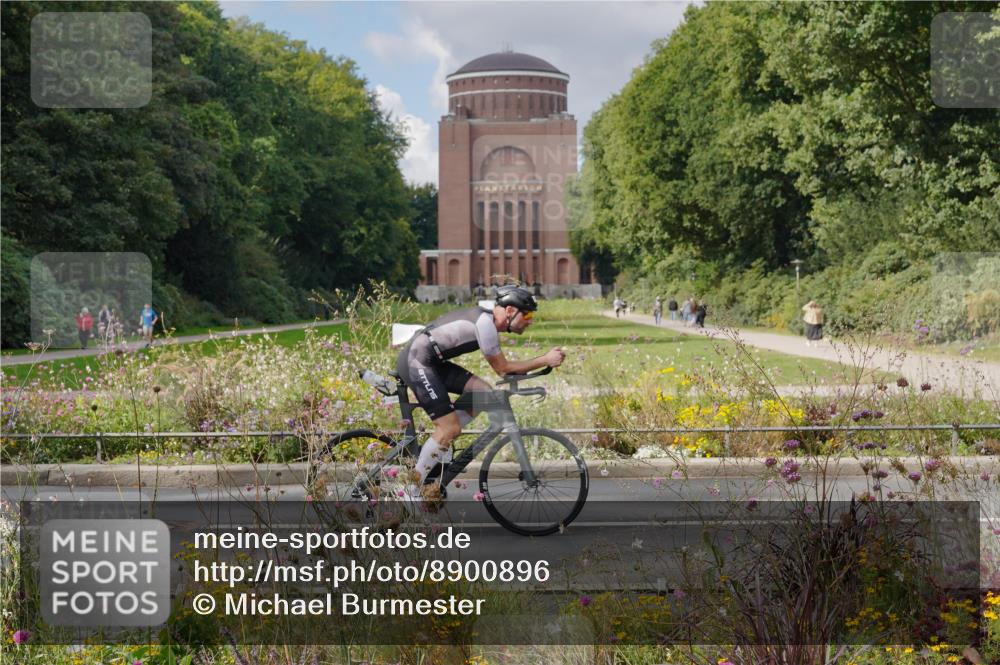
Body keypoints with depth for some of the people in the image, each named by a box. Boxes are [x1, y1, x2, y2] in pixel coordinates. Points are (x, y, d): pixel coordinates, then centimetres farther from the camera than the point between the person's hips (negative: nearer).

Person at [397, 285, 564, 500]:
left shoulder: (487, 319, 13)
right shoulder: (485, 323, -17)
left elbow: (501, 367, 19)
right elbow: (502, 368, -10)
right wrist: (546, 360, -9)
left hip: (432, 361, 10)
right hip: (416, 361, -10)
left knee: (483, 393, 3)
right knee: (451, 429, -11)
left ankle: (438, 444, 8)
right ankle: (411, 494, -5)